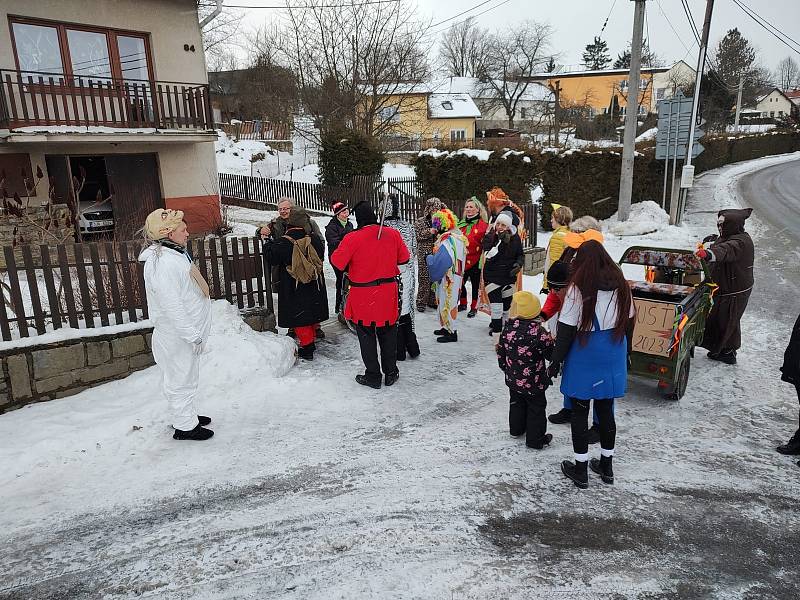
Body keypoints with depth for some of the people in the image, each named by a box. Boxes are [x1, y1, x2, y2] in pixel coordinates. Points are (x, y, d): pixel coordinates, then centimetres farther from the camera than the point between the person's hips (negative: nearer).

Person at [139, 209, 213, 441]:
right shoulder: (164, 262, -24)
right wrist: (193, 335, -23)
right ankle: (185, 426, 16)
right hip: (176, 336, -10)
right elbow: (171, 306, -27)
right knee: (181, 378, 3)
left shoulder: (174, 255, 10)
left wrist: (195, 332, 22)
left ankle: (187, 415, 37)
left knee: (186, 376, 22)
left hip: (186, 332, 10)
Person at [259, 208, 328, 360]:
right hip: (315, 287, 4)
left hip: (294, 289, -4)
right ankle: (311, 340, 35)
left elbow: (270, 257, -7)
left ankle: (307, 348, 9)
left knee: (300, 316, 6)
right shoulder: (314, 239, -8)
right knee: (313, 312, 19)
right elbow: (321, 254, 10)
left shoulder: (283, 244, -19)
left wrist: (267, 239, 5)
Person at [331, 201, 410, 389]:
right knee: (388, 333, 17)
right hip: (388, 294, 4)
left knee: (367, 335, 10)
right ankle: (390, 373, 27)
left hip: (363, 296, -3)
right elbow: (404, 258, 7)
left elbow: (337, 261, -9)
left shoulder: (352, 238, -16)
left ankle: (373, 376, 17)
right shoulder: (393, 234, -5)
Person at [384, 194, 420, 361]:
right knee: (406, 310, 17)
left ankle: (399, 351, 12)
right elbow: (414, 254, 9)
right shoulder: (409, 227, 0)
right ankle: (412, 348, 25)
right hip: (408, 277, 5)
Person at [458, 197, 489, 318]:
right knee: (461, 283, 13)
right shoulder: (461, 224, 11)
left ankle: (474, 307, 20)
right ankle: (463, 304, 32)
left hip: (475, 261, -5)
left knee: (475, 284, 7)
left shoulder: (483, 225, -7)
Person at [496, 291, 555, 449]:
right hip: (534, 382, -5)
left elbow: (501, 353, 2)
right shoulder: (539, 332, -24)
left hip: (513, 379, 5)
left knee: (516, 403, 25)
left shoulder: (507, 329, -9)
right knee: (536, 408, 12)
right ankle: (535, 440, 21)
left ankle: (516, 429, 43)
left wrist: (505, 368, 19)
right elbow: (550, 353, -13)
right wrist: (551, 341, 7)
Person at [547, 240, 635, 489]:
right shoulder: (621, 285, 1)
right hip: (613, 355, 5)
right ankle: (606, 466, 29)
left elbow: (566, 329, -15)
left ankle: (580, 470, 16)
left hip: (585, 356, -5)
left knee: (580, 412, 7)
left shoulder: (579, 289, -16)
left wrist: (556, 361, -6)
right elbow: (628, 322, 10)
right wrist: (625, 353, 22)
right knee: (605, 410, 17)